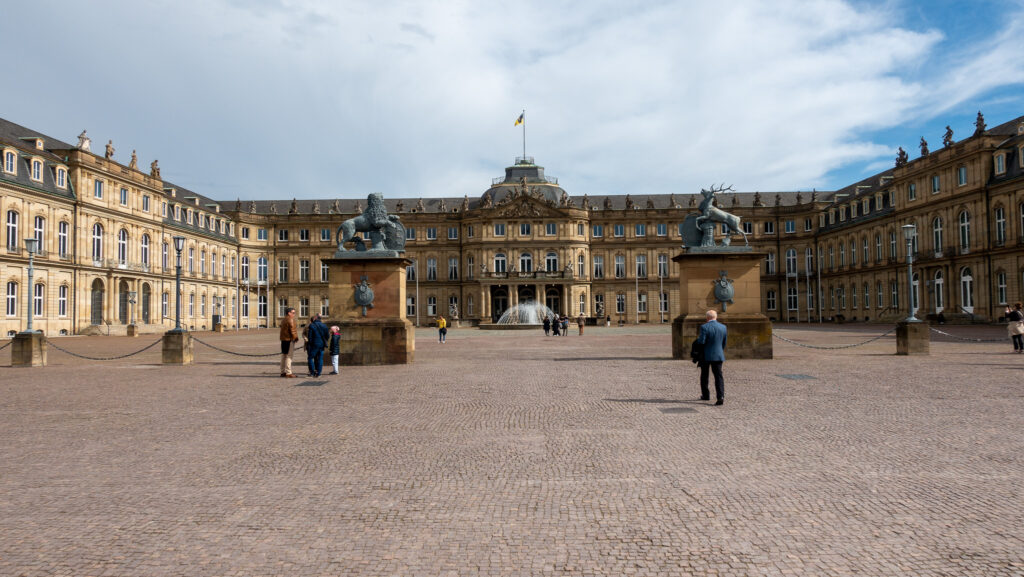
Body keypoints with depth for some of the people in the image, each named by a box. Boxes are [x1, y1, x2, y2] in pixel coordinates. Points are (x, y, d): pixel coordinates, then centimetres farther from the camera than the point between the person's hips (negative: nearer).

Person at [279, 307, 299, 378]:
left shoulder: (283, 319, 16)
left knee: (283, 355, 14)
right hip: (289, 340, -10)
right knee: (289, 356, -7)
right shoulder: (290, 320, -14)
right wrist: (296, 337, -5)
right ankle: (288, 373, -7)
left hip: (283, 339, 10)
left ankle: (283, 372, 20)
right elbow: (292, 330, -18)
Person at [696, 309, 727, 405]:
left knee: (704, 376, 16)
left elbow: (701, 342, -19)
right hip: (718, 355, 3)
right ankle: (720, 397, -15)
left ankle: (705, 395, 25)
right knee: (719, 376, 0)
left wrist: (698, 337, 3)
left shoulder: (704, 327, -13)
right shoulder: (723, 327, 2)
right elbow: (724, 343, 11)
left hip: (705, 355, -3)